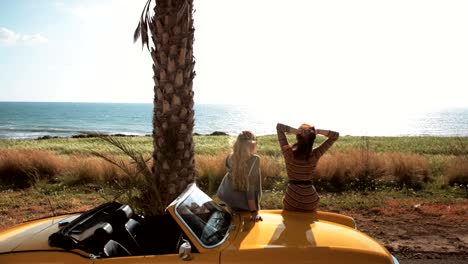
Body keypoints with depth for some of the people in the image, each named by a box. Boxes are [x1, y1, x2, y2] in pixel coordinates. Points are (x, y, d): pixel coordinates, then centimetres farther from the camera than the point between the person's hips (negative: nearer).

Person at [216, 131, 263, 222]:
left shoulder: (230, 157, -8)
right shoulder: (254, 159, -21)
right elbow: (251, 187, -22)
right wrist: (254, 211, -19)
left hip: (225, 199, 5)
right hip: (243, 205, -5)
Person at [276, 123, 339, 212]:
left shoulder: (289, 153, -16)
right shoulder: (315, 155, -12)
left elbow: (279, 126, -10)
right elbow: (335, 135, -4)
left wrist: (296, 131, -24)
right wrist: (316, 131, -19)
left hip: (292, 199, -2)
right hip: (310, 199, 2)